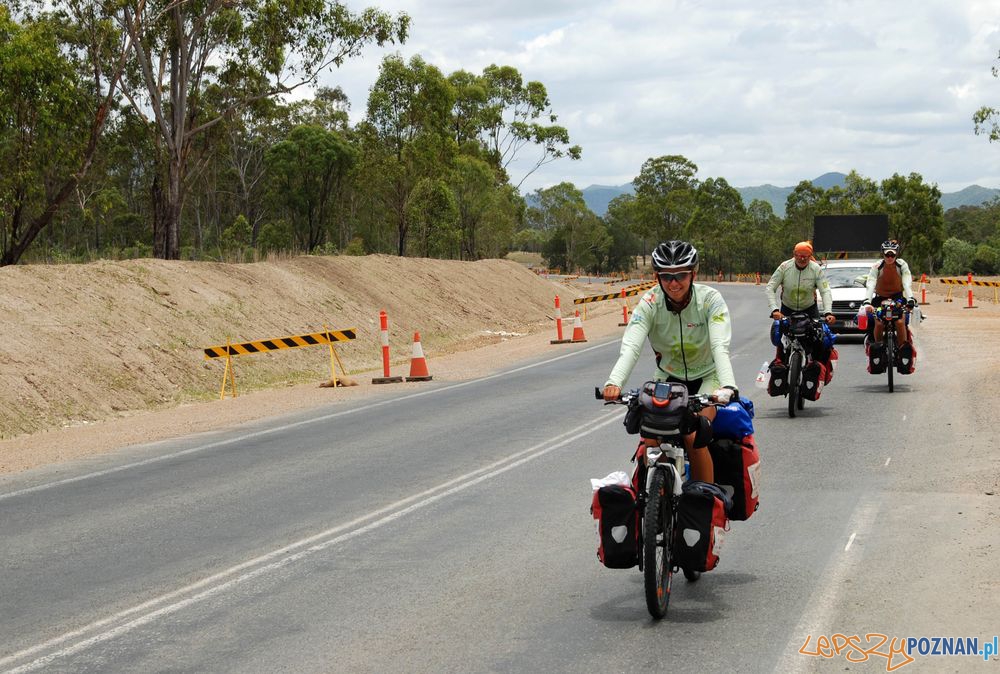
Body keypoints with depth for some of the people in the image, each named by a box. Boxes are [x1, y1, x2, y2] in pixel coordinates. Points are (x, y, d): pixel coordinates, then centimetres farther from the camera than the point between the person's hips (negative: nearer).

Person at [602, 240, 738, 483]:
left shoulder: (710, 299, -22)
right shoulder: (650, 302, -19)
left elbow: (720, 347, -34)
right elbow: (630, 347, -32)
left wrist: (728, 386, -53)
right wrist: (614, 382, -51)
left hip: (707, 377, -2)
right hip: (667, 377, 2)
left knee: (694, 437, -25)